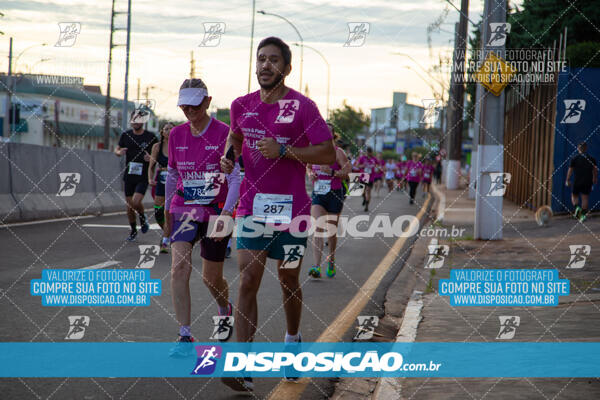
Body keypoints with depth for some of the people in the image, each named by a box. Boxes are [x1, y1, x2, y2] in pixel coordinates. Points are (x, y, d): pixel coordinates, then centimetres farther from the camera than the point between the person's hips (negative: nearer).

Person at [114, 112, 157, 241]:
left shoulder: (150, 137, -3)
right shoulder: (126, 135, 5)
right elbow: (116, 150, 12)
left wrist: (151, 158, -18)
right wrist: (119, 152, -12)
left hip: (143, 176, -4)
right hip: (128, 176, 4)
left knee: (136, 202, -19)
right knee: (129, 205, 7)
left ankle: (143, 218, 13)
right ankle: (133, 231, 25)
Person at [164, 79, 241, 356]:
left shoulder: (224, 134, -11)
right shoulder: (176, 135, 3)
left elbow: (235, 179, -14)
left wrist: (226, 214, -26)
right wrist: (167, 213, 19)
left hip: (217, 214, -3)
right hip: (184, 211, 3)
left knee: (211, 278, 8)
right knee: (179, 269, -16)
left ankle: (226, 310, 42)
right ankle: (185, 336, -13)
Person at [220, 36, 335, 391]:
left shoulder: (302, 106, -7)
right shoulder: (242, 106, 6)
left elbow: (328, 154, -9)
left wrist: (283, 151, -19)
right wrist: (229, 156, 6)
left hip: (291, 207, -2)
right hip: (252, 205, 2)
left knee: (289, 281, 12)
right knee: (247, 282, -8)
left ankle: (293, 340, 39)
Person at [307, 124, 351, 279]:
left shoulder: (338, 152, -5)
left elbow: (348, 171, -10)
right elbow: (308, 167, 23)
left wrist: (332, 172, -23)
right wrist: (310, 174, 2)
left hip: (335, 195, -2)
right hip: (318, 194, 2)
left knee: (331, 230, 8)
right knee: (318, 227, -13)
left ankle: (331, 260, 33)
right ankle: (316, 266, -21)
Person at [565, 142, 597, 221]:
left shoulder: (575, 158, -3)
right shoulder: (591, 158, 2)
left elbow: (570, 170, -2)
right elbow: (595, 170, 2)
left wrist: (567, 180, 6)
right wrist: (595, 179, 15)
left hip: (577, 182, -2)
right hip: (588, 182, 2)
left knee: (574, 195, 14)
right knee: (585, 197, 6)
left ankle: (577, 207, -13)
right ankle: (583, 214, 2)